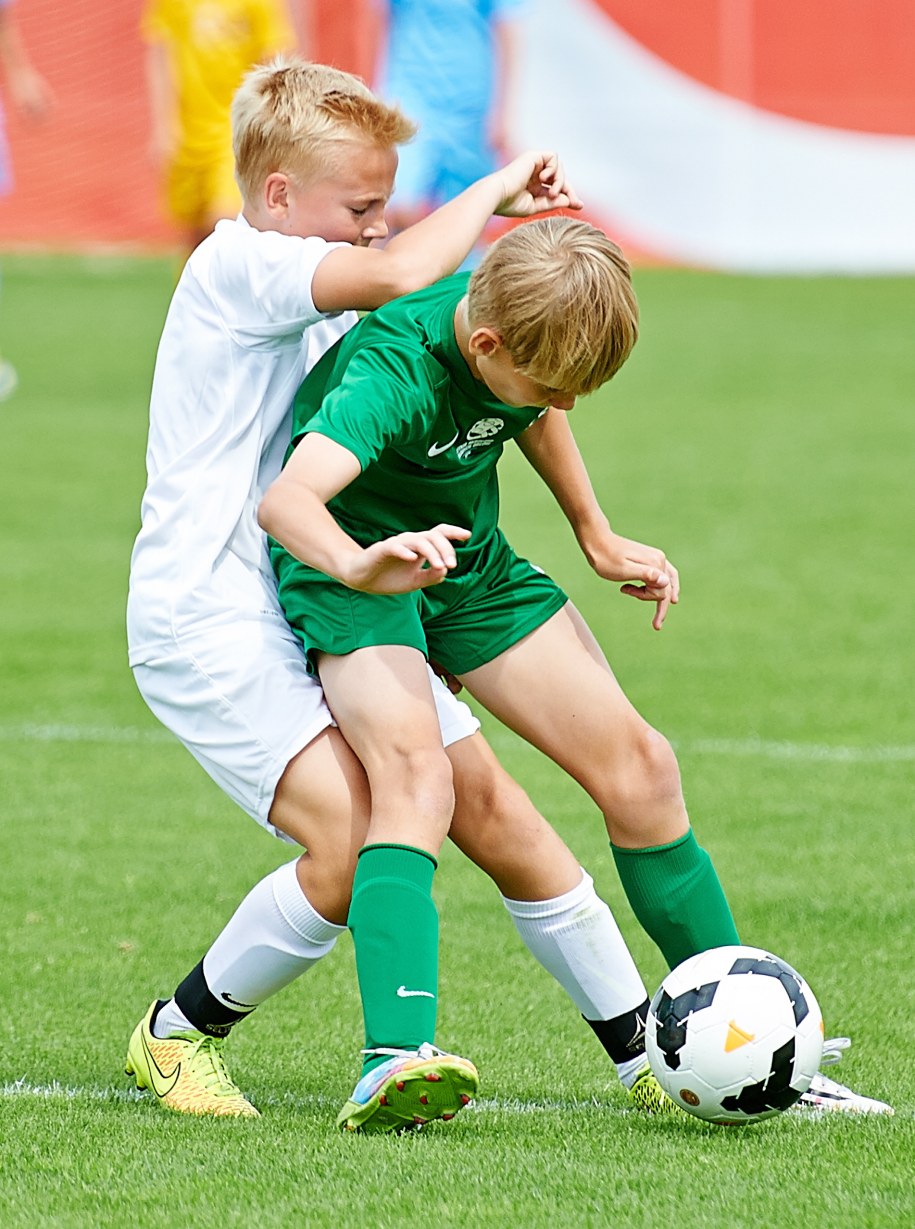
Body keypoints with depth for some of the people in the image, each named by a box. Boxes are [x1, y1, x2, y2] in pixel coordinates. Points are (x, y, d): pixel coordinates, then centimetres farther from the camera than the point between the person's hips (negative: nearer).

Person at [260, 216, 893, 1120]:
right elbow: (286, 499, -51)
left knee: (638, 769, 3)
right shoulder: (395, 372, -35)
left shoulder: (532, 320, -13)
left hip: (470, 558, 7)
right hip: (352, 558, -7)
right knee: (413, 772, -33)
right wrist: (359, 569, -70)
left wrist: (598, 539, 17)